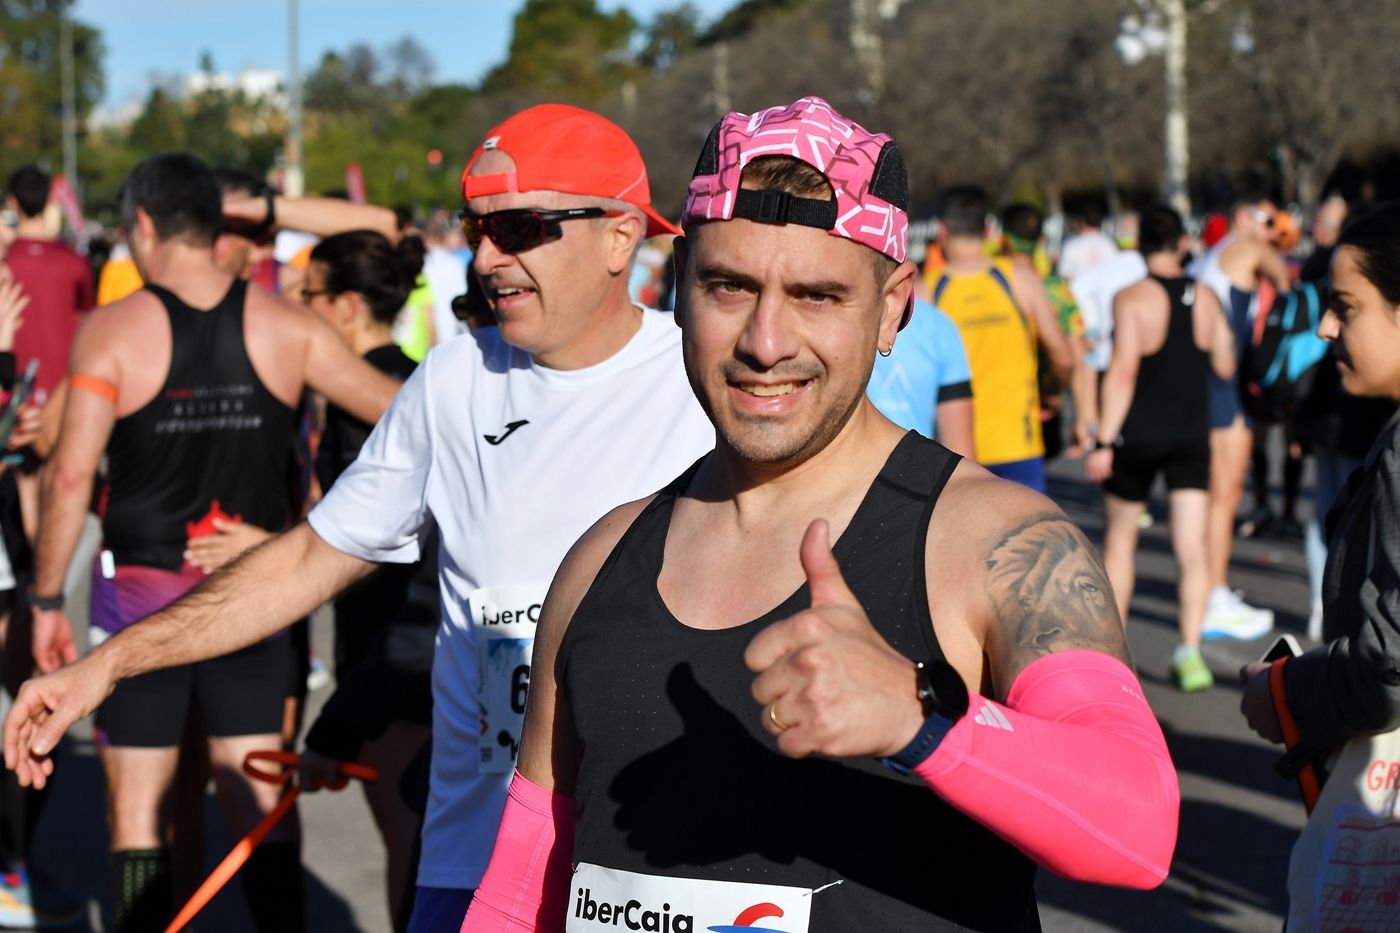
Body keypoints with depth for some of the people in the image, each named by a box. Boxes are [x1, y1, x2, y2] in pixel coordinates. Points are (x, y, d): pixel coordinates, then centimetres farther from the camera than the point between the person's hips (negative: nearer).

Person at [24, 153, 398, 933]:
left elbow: (72, 475, -12)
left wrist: (48, 598, -4)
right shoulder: (286, 326, -2)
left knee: (137, 816, 7)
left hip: (141, 591, -2)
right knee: (260, 806, 10)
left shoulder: (113, 330, -9)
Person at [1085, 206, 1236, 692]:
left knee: (1119, 540, 14)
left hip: (1138, 433, -2)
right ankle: (1189, 651, -10)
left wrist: (1104, 440, -15)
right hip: (1191, 434, 2)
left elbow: (1123, 372, -17)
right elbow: (1225, 365, 9)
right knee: (1192, 548, 0)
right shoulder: (1205, 297, 1)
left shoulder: (1132, 298, -11)